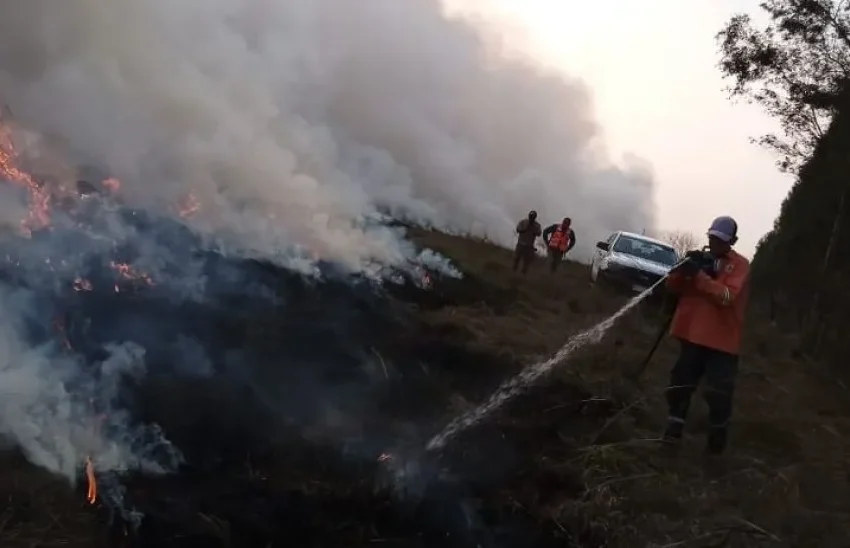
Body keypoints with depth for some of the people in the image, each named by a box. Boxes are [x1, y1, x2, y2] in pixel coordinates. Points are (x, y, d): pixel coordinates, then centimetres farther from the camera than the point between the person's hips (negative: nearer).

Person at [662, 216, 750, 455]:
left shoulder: (740, 265, -6)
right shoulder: (701, 259, 8)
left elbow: (728, 296, -21)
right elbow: (673, 287, 4)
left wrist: (699, 275, -27)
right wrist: (684, 268, -16)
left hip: (722, 342, -5)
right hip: (693, 336, 5)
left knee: (718, 395, 0)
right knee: (680, 385, 11)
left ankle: (716, 442, 15)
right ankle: (672, 435, 23)